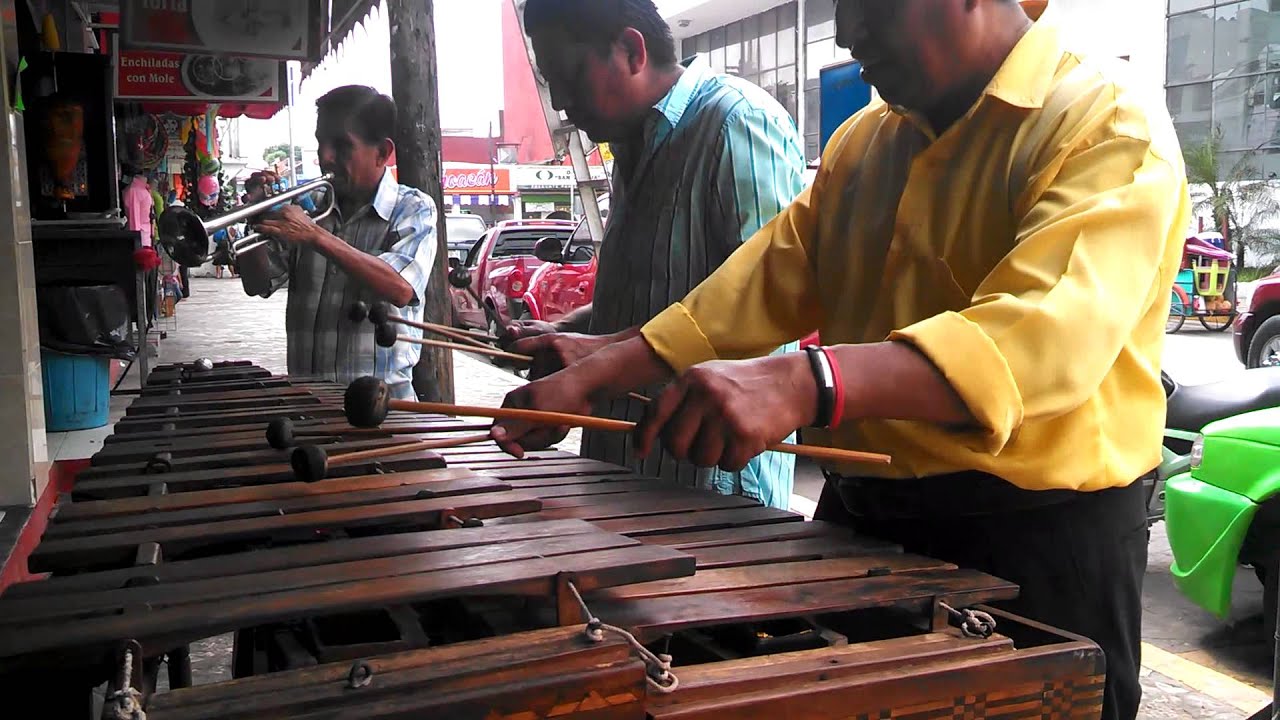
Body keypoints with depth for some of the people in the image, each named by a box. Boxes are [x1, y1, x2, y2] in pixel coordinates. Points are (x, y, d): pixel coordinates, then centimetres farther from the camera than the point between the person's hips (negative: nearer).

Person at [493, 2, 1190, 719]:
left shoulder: (1110, 124, -14)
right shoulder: (864, 140, 10)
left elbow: (1053, 331, -30)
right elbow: (773, 278, 9)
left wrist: (803, 385, -44)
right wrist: (591, 378, -2)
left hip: (1036, 536, -7)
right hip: (859, 517, 7)